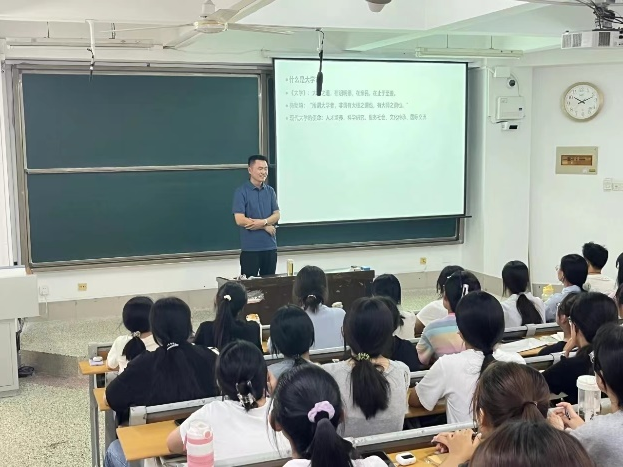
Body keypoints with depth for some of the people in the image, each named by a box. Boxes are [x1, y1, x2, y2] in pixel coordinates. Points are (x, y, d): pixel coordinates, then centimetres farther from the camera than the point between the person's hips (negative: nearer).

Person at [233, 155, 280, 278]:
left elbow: (277, 215, 4)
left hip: (270, 246, 5)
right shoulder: (241, 192, -7)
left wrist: (263, 222, -17)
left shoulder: (270, 191, 8)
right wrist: (265, 227, -9)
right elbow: (240, 220, -14)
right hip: (250, 248, -5)